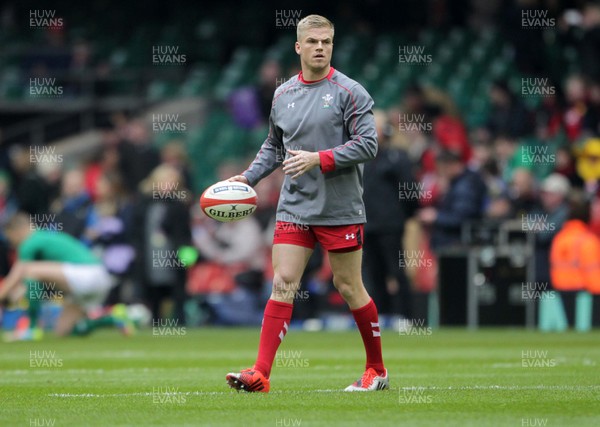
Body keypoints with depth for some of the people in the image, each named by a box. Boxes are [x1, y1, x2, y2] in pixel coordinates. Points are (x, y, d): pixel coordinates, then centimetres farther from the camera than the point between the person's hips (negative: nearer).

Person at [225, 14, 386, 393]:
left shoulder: (350, 92, -6)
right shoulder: (283, 95, 10)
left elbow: (368, 145, -13)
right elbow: (274, 145, 23)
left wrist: (319, 159, -20)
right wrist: (248, 177, 9)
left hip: (341, 209, -4)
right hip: (294, 208, 4)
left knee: (349, 287, 3)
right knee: (282, 285, -5)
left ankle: (377, 370, 19)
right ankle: (261, 374, -10)